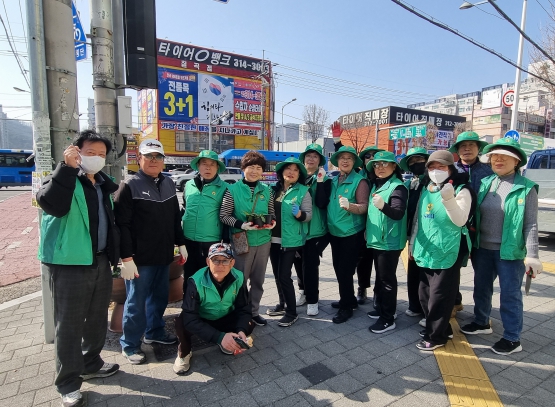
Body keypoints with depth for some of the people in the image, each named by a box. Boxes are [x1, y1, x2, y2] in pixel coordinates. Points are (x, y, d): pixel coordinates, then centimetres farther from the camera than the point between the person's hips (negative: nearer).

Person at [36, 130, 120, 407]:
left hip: (100, 261, 7)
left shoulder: (103, 183, 13)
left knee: (97, 319, 18)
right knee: (69, 325, 3)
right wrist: (67, 167, -34)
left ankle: (91, 364, 37)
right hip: (69, 264, -7)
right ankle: (68, 383, 19)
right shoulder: (64, 178, -8)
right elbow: (50, 204, -30)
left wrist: (115, 253, 19)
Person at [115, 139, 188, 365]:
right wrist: (127, 258, -17)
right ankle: (129, 345, 24)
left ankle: (154, 331, 38)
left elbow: (175, 218, 15)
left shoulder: (169, 184, 9)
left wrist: (181, 244, 14)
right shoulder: (129, 186, -10)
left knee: (160, 297, 18)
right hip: (139, 258, -6)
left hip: (163, 255, 6)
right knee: (136, 302, 6)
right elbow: (122, 225, -14)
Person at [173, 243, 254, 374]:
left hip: (225, 320, 3)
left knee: (249, 324, -23)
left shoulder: (239, 278, -21)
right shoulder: (196, 281, -30)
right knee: (181, 322, -32)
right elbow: (190, 318, -35)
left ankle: (226, 342, 10)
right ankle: (184, 353, 0)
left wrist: (241, 330, -35)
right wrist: (219, 336, -44)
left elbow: (244, 308, -14)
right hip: (201, 321, -2)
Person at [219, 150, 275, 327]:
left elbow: (272, 213, 12)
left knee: (258, 280, 15)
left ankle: (254, 311, 32)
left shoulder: (267, 191, 4)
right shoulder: (233, 189, -7)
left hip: (263, 241, 4)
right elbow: (224, 215, -8)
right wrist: (242, 224, -22)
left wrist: (272, 222, -10)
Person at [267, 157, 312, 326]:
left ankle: (292, 312, 10)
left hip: (290, 240, -5)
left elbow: (308, 215, -8)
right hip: (273, 238, 5)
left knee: (284, 276, -5)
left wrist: (299, 214, -28)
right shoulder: (273, 189, 6)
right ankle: (282, 304, 33)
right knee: (277, 274, 15)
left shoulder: (303, 191, -6)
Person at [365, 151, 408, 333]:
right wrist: (367, 230, 20)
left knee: (387, 278, -1)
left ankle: (388, 318, 10)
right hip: (376, 239, 8)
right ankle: (381, 308, 33)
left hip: (390, 241, -8)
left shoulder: (398, 187, -14)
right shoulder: (376, 185, 11)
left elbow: (399, 213, -26)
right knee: (380, 277, 18)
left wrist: (383, 206, -41)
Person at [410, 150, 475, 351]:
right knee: (425, 293, 15)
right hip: (426, 250, 7)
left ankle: (436, 336, 15)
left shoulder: (461, 190, -8)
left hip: (448, 252, -7)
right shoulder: (426, 189, 12)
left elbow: (460, 221, -19)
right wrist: (413, 242, 19)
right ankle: (439, 327, 33)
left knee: (439, 295, -1)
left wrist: (449, 199, -33)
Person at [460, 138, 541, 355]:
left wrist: (532, 255, -14)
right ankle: (481, 322, 40)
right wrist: (472, 243, 8)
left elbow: (531, 224, -10)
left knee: (510, 294, 7)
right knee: (481, 288, 19)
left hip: (510, 252, -5)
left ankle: (512, 338, 23)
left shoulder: (526, 188, -8)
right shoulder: (485, 183, 4)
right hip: (483, 249, 5)